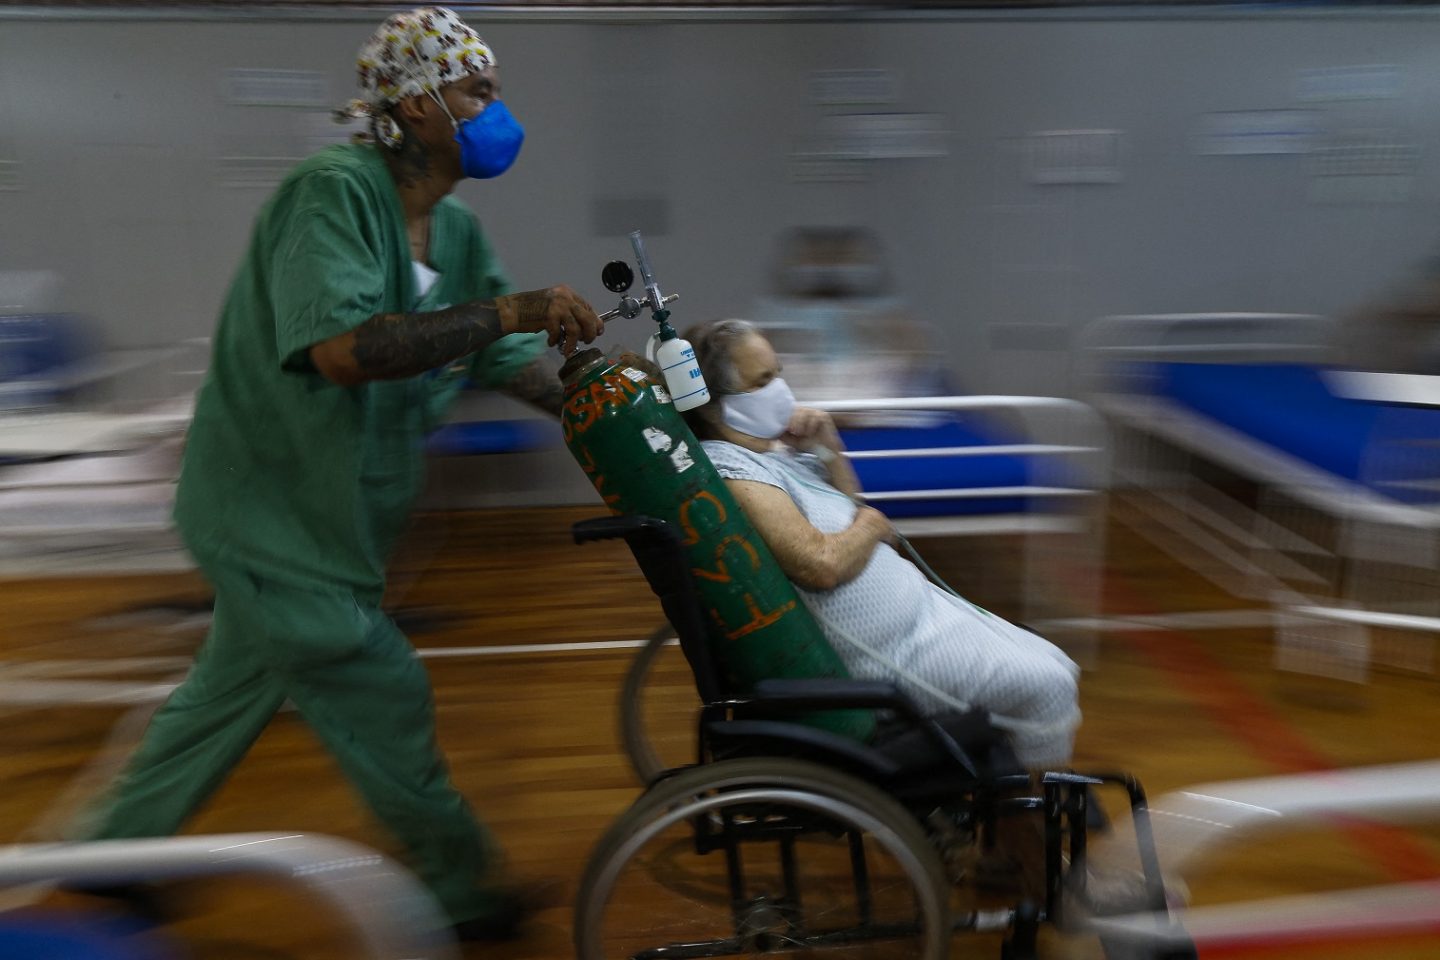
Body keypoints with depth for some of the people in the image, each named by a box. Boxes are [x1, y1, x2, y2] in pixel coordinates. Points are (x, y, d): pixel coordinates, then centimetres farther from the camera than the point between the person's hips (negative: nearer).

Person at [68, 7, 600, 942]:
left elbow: (518, 363, 3)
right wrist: (511, 310, -37)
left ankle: (118, 841, 46)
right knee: (385, 699, 0)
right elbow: (339, 347, -35)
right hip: (271, 507, -9)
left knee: (237, 685, 23)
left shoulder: (457, 231, 5)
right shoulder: (333, 190, -21)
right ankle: (463, 889, 21)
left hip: (327, 512, 9)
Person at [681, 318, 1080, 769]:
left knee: (1056, 668, 13)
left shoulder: (768, 447, 9)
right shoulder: (730, 473, -22)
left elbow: (850, 506, 20)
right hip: (890, 654, -10)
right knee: (1045, 684, -10)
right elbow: (822, 563, -30)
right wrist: (871, 525, -9)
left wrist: (828, 448, 2)